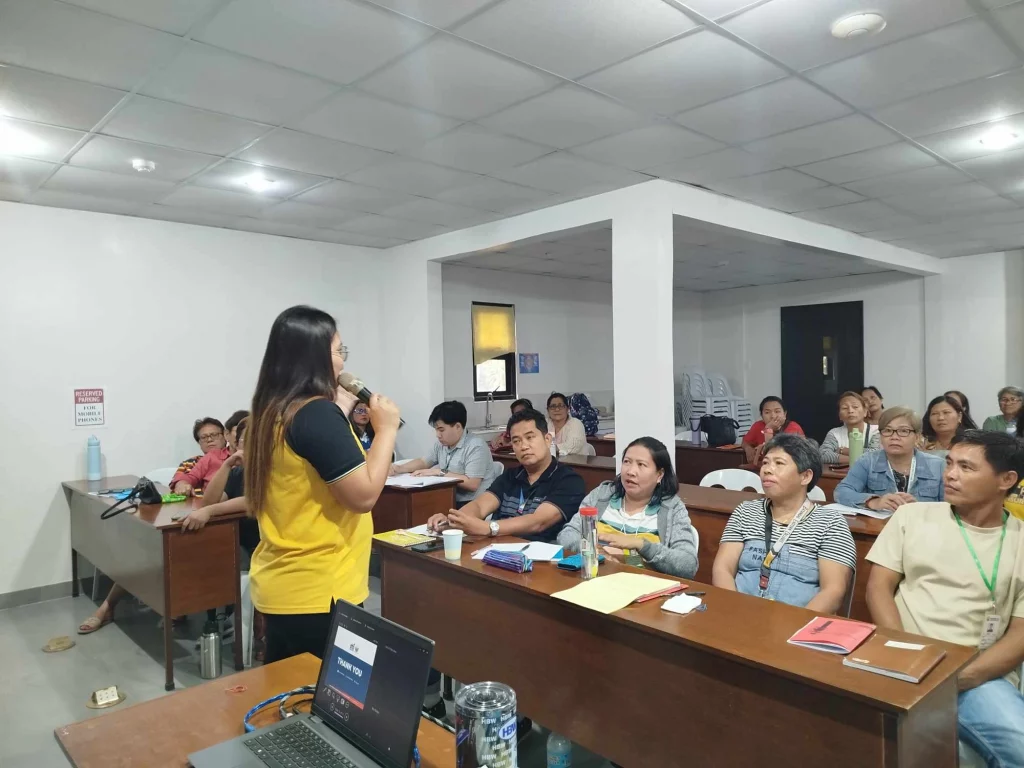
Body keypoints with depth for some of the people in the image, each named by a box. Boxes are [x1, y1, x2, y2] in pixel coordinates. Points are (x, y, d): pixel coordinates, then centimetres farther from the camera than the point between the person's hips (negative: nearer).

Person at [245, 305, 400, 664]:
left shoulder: (270, 414, 7)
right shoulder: (317, 413, -20)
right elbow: (363, 495, -22)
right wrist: (386, 428, -12)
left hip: (280, 586, 9)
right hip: (317, 594, -9)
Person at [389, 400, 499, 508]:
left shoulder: (476, 446, -17)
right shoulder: (441, 444, 9)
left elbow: (472, 484, -24)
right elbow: (424, 462, 24)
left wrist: (440, 472, -19)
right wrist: (399, 468, 6)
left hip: (474, 504, -8)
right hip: (451, 501, 8)